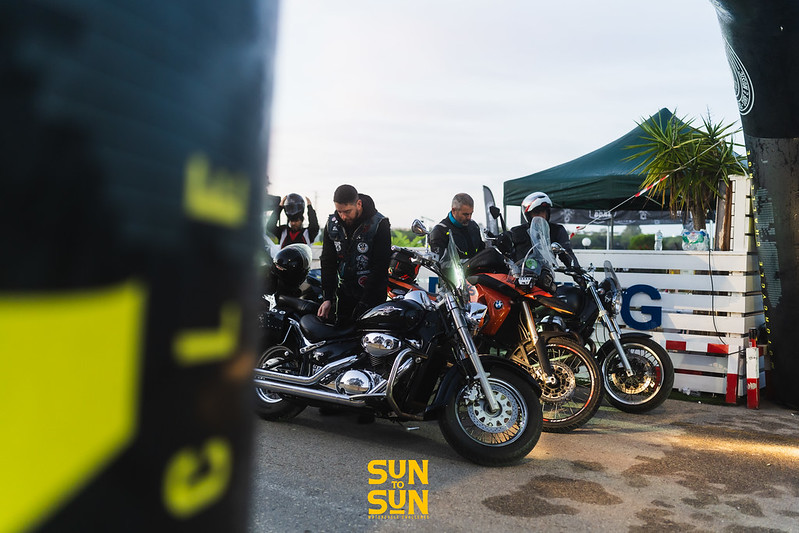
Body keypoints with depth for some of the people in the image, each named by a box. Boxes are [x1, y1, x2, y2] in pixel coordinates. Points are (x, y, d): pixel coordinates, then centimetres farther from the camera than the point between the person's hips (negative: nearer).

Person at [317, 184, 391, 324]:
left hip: (372, 293, -4)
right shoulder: (332, 224, 1)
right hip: (344, 292, 5)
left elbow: (380, 267, -16)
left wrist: (364, 303, -21)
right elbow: (327, 262, 4)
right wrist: (327, 298, -7)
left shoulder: (379, 224, -14)